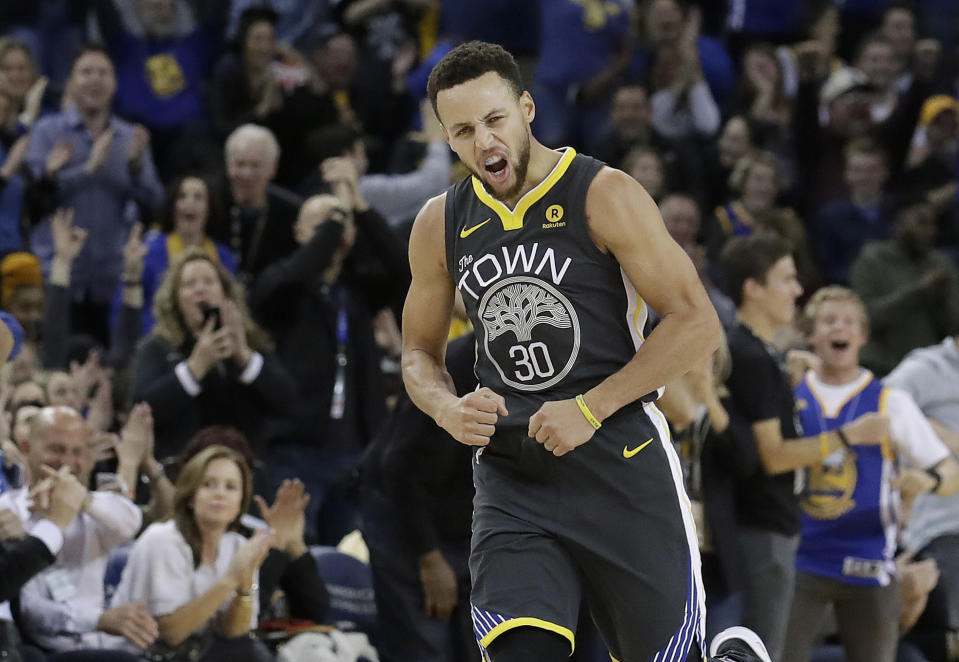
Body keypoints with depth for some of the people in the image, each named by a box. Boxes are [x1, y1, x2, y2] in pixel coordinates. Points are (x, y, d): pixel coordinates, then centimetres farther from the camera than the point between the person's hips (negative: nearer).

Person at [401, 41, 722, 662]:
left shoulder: (604, 195, -9)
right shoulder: (441, 225, 6)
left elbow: (697, 324, -11)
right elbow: (420, 352, 18)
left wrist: (589, 410, -16)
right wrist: (448, 410, -5)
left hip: (621, 464, -3)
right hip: (511, 480, 3)